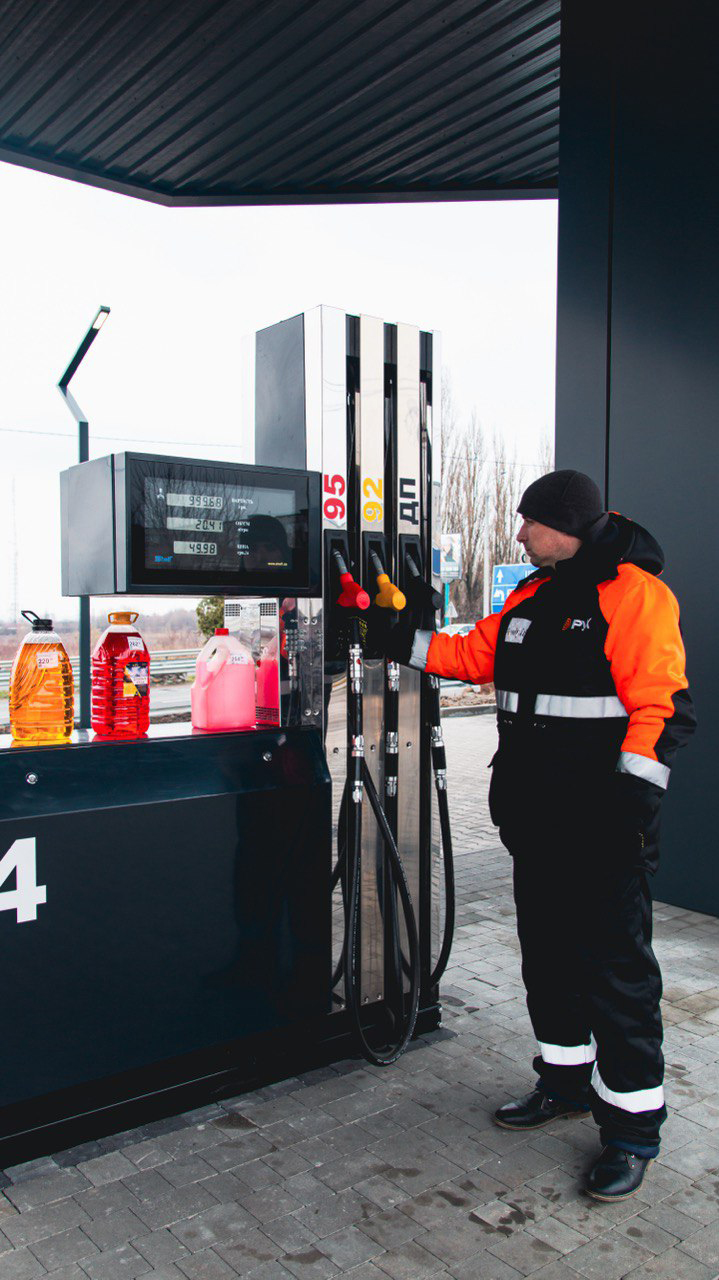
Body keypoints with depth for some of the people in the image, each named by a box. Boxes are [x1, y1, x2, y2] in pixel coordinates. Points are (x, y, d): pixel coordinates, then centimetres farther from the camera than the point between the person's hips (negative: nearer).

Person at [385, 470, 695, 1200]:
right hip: (535, 817, 8)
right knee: (547, 951, 18)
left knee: (614, 967, 1)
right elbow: (475, 655, 20)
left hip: (601, 827, -8)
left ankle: (631, 1125, 17)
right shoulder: (532, 597, 13)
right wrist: (398, 639, 14)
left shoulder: (634, 593, -12)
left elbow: (662, 706, -17)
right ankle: (566, 1080, 37)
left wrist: (632, 798, -22)